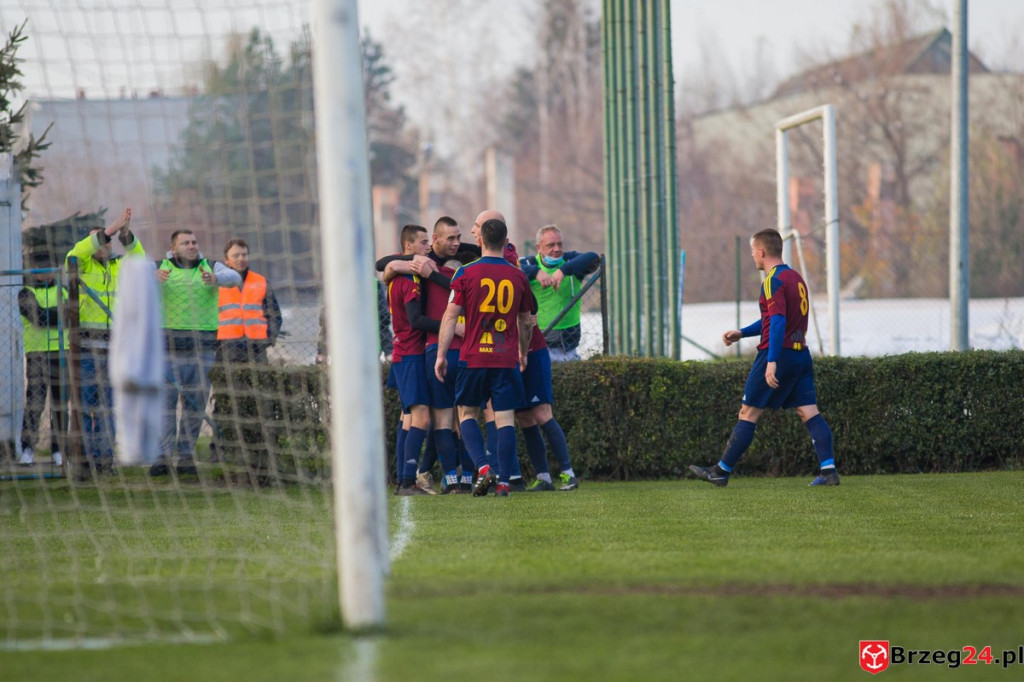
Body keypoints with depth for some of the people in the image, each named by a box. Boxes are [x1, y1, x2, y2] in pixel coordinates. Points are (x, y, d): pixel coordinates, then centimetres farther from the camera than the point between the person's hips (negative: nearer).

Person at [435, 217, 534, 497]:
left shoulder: (466, 273, -4)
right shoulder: (518, 277, 5)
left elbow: (450, 316, -5)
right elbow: (526, 321, 17)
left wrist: (441, 354, 1)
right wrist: (523, 353, 33)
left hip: (473, 358, -1)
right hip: (506, 359, 1)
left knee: (467, 414, 11)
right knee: (505, 420, 3)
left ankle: (482, 467, -9)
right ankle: (504, 482, -3)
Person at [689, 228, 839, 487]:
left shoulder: (774, 280, -12)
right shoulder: (795, 277, 18)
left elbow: (778, 322, -22)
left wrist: (772, 361, -27)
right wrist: (741, 333, 26)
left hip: (779, 355, -8)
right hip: (801, 355, 8)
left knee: (748, 414, -1)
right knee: (809, 412, 2)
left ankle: (722, 471, 5)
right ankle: (829, 470, -9)